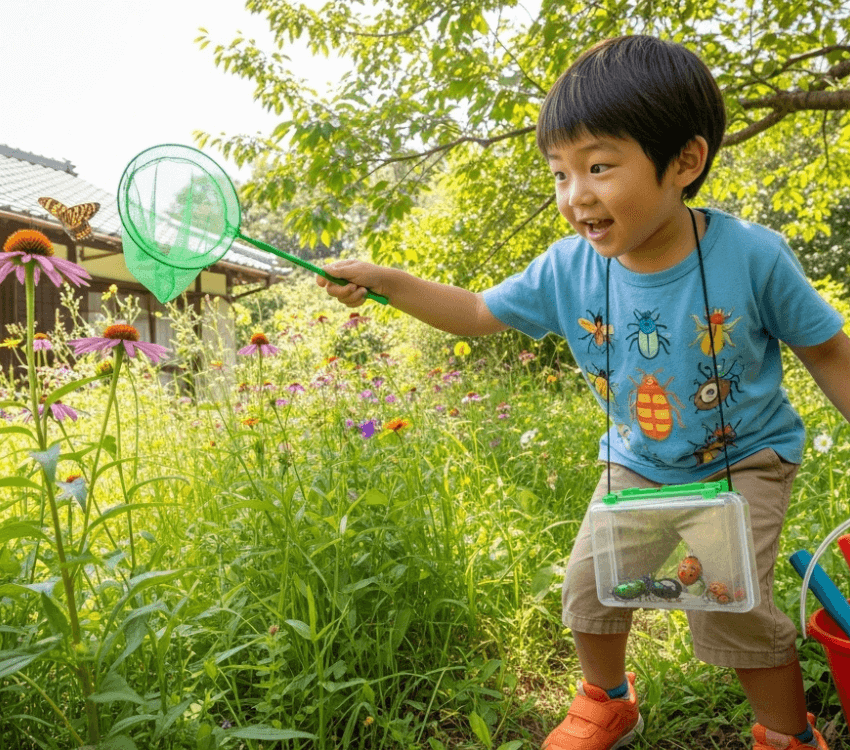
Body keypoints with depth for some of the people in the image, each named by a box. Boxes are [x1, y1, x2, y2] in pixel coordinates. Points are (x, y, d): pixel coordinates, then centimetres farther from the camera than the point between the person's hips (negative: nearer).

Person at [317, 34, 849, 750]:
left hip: (745, 459, -3)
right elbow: (478, 312, -2)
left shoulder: (751, 254, -22)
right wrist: (386, 280, -12)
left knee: (728, 602, -17)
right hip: (638, 465, 4)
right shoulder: (567, 270, -15)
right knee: (589, 581, 1)